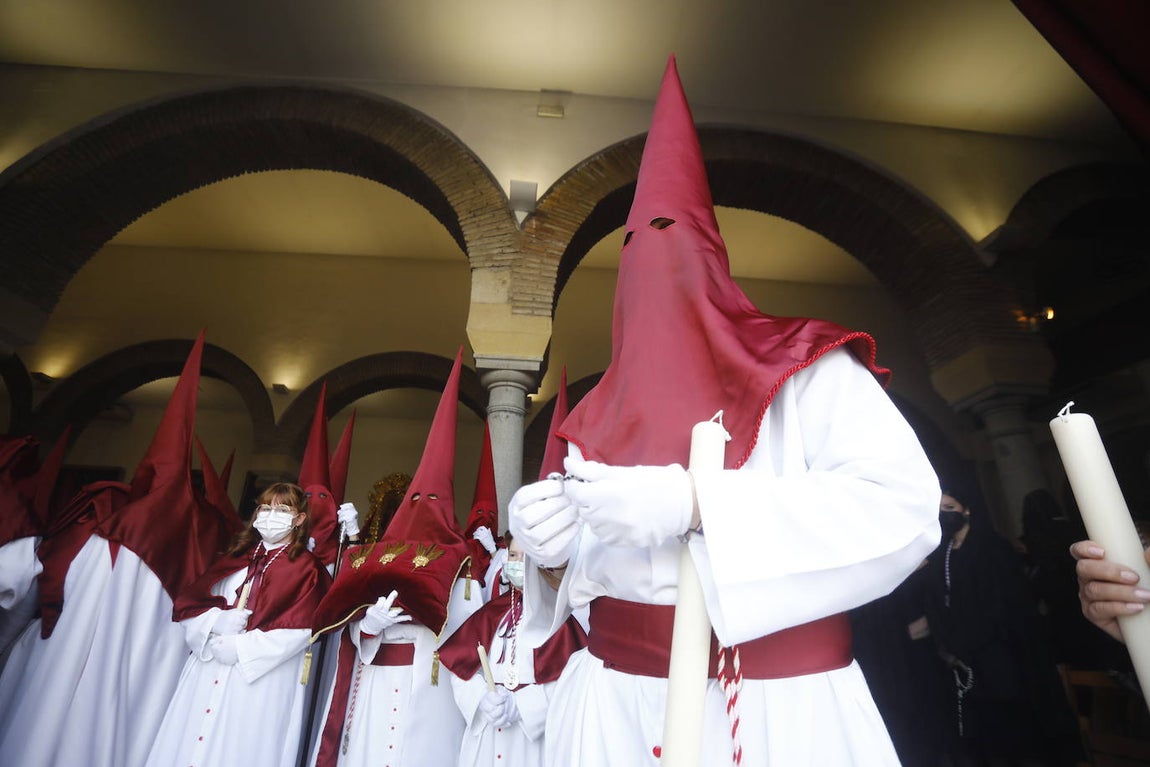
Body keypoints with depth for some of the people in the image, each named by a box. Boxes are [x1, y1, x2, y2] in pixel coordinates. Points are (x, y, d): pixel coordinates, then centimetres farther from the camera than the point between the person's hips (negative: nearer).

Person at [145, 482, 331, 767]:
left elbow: (299, 630, -13)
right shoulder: (236, 557, 11)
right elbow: (189, 603, 7)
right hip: (209, 666, 5)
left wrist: (242, 647, -15)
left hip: (260, 677, -5)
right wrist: (218, 620, -12)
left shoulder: (305, 567, -5)